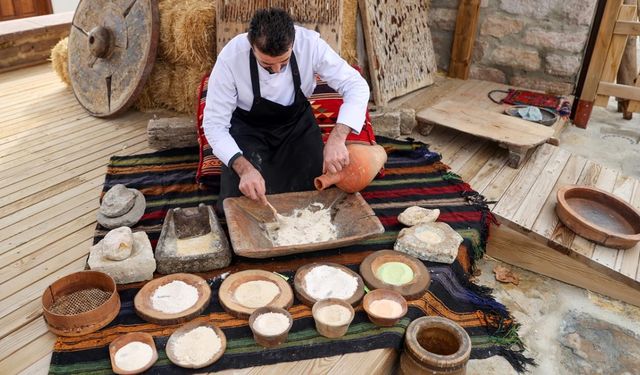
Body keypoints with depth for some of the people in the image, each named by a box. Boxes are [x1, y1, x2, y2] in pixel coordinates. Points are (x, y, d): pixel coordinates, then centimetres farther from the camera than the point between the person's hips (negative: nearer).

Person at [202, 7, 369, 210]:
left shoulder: (309, 43, -28)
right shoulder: (231, 57, -31)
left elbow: (357, 86, -26)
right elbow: (214, 123, -25)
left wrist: (337, 138, -43)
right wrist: (244, 168, -42)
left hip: (297, 122, 2)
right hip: (248, 128, -1)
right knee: (237, 205, -18)